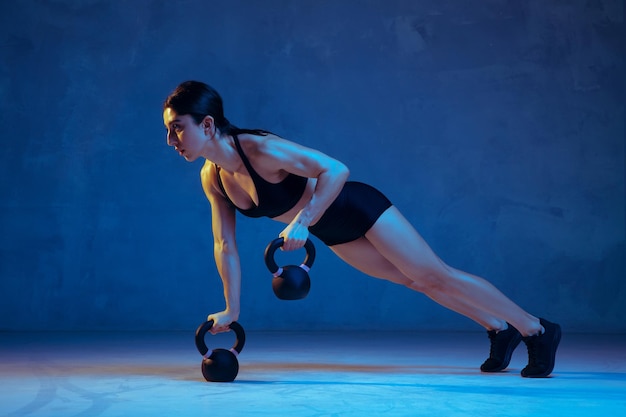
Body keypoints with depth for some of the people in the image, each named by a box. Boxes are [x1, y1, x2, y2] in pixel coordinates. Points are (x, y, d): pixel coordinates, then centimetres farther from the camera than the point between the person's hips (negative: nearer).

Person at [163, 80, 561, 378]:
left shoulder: (260, 150, -33)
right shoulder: (212, 178, -10)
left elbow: (336, 170, -33)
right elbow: (225, 246, -1)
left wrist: (302, 221, -37)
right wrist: (232, 310, -2)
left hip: (358, 208, -7)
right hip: (335, 233, 7)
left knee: (436, 276, -1)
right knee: (414, 281, 18)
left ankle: (537, 329, 14)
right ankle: (501, 330, 36)